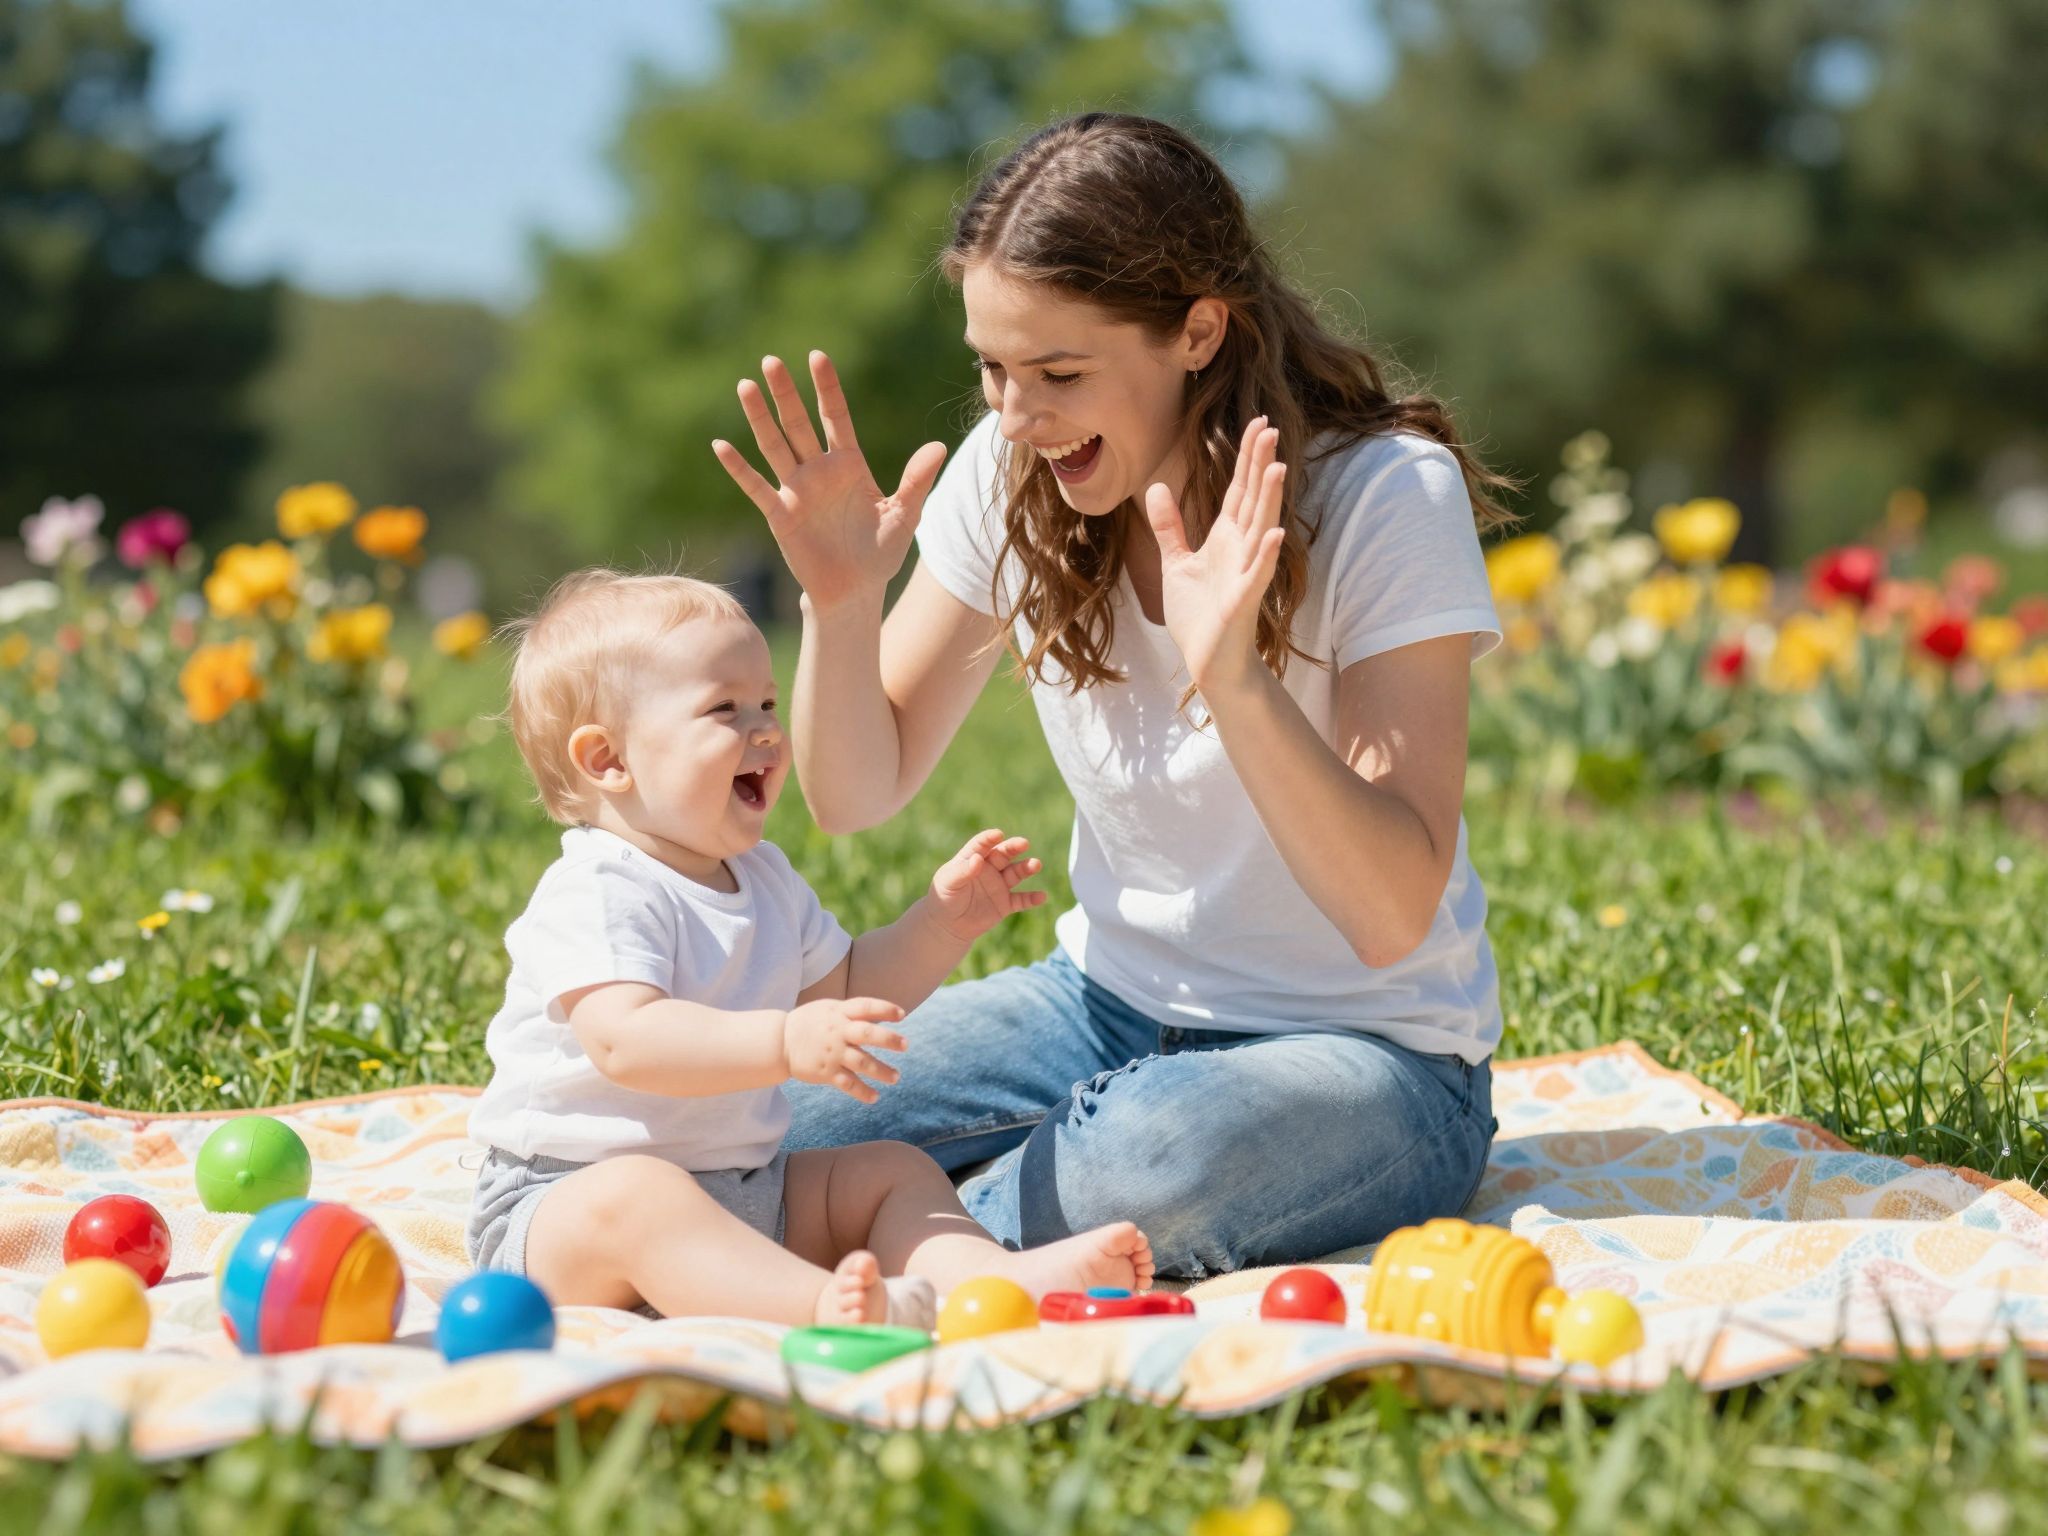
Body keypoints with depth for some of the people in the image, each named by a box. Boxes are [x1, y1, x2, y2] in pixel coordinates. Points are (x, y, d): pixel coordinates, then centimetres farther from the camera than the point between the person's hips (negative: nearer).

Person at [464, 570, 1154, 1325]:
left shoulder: (763, 879, 15)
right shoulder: (599, 894, -17)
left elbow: (844, 987, 28)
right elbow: (625, 1041, -33)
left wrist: (943, 921, 12)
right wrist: (786, 1043, -43)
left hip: (746, 1192, 9)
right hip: (563, 1198, -9)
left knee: (895, 1168, 3)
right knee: (632, 1198, -39)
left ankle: (987, 1275, -26)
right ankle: (824, 1309, -62)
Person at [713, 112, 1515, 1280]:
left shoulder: (1390, 496, -19)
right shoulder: (1012, 476, -4)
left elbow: (1395, 915, -25)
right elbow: (858, 796, 3)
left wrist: (1235, 680, -38)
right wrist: (842, 603, -16)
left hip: (1367, 1051, -4)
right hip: (1111, 1004, 4)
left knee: (1160, 1159, -37)